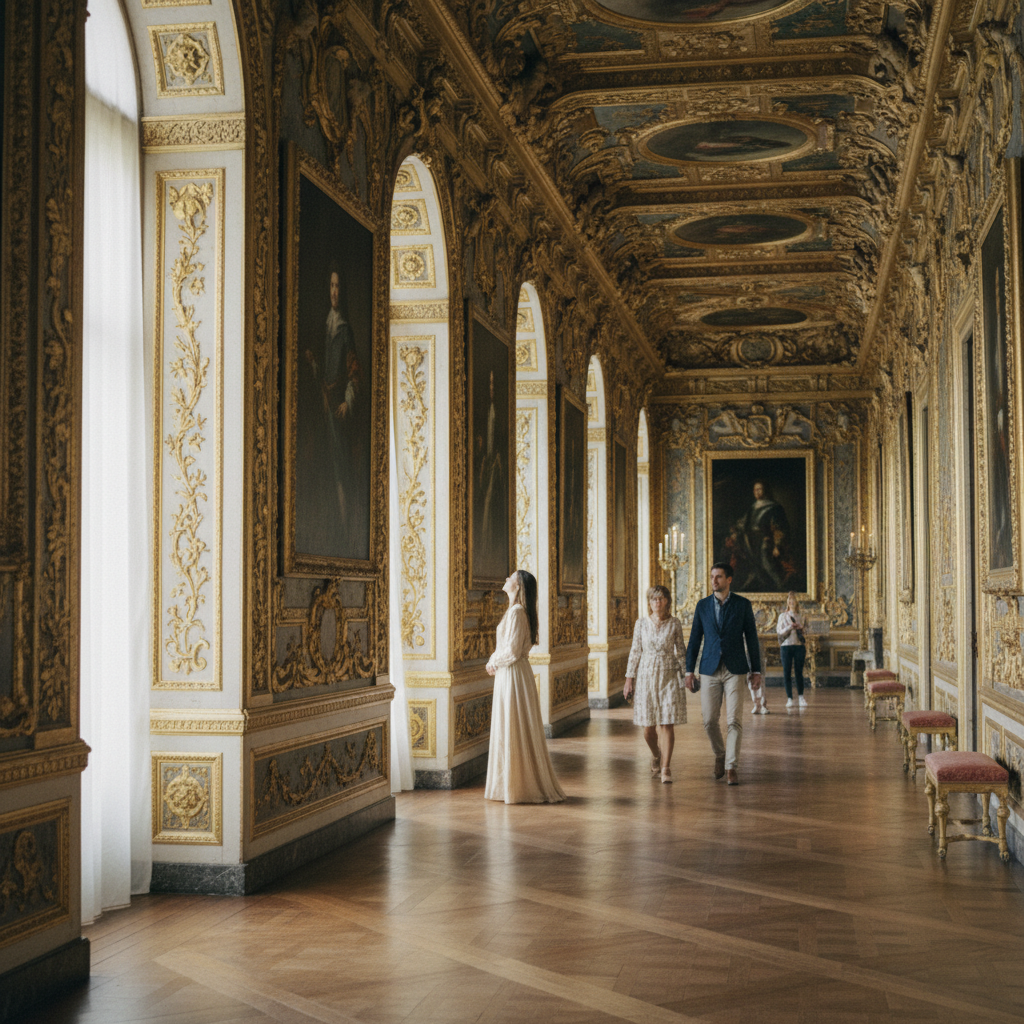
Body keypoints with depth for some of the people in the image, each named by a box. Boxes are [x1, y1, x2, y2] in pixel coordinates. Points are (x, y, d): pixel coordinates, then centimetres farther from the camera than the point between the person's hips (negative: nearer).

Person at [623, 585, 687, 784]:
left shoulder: (675, 624, 1)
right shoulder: (641, 623, 2)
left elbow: (680, 650, 10)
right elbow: (635, 651, 5)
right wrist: (629, 678, 3)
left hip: (669, 677, -1)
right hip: (646, 676, 1)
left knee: (667, 724, -8)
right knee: (648, 727, 4)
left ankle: (666, 769, -2)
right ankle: (655, 755, 35)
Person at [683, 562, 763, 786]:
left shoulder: (743, 605, 0)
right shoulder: (702, 605, 5)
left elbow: (752, 639, 2)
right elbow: (695, 639, 7)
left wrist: (756, 671, 0)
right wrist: (689, 671, 3)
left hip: (735, 670, -2)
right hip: (710, 670, 2)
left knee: (734, 720, -8)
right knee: (709, 720, 2)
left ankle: (731, 767, -1)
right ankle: (720, 754, 29)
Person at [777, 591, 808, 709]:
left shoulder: (801, 617, 12)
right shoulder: (783, 616, 7)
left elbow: (804, 633, 13)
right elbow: (780, 632, 0)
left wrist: (805, 648, 6)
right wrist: (790, 627, -15)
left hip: (799, 646, 1)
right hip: (786, 646, -1)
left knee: (799, 672, 1)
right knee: (787, 672, -1)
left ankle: (801, 697, 7)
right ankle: (789, 698, 4)